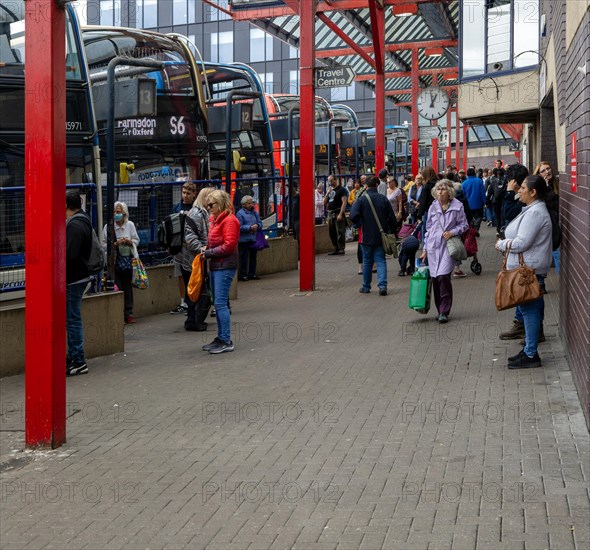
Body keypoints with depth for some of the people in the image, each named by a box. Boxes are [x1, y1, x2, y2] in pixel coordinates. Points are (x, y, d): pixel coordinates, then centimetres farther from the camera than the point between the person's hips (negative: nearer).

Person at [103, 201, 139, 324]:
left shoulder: (130, 225, 6)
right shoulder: (108, 226, -1)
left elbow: (136, 240, 9)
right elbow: (103, 244, -1)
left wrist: (128, 241, -10)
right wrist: (115, 244, -15)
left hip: (127, 259, 2)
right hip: (114, 260, -2)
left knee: (128, 287, 6)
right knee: (117, 288, -4)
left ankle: (129, 313, 11)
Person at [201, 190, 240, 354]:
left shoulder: (229, 220, -12)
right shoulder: (215, 220, 17)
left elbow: (229, 245, -18)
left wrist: (209, 253, -13)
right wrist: (207, 250, 7)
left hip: (225, 266, -10)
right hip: (215, 266, 10)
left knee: (220, 303, -11)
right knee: (218, 303, 13)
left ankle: (226, 341, -7)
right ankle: (220, 338, 21)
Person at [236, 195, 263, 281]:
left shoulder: (254, 212, 12)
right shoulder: (240, 213, -10)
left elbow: (260, 222, 16)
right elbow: (239, 227, -16)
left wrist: (257, 226, -7)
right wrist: (250, 228, -19)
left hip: (254, 239, 7)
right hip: (244, 240, -7)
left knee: (253, 257, 13)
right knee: (244, 258, -3)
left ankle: (252, 274, 22)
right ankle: (243, 275, 3)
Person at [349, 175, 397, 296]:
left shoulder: (362, 199, -9)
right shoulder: (383, 199, -3)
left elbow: (353, 216, -16)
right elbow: (392, 218, 0)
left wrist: (360, 225, 3)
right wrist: (391, 231, 13)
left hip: (367, 236, -1)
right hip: (381, 236, 1)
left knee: (367, 262, 11)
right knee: (380, 260, 3)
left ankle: (366, 287, 20)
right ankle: (382, 285, -13)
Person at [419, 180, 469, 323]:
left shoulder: (457, 206, 1)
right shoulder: (433, 207, 12)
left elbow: (464, 225, 7)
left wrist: (452, 232, -12)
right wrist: (425, 249, 16)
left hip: (449, 246, -4)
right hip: (434, 246, 4)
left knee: (443, 276, -16)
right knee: (435, 279, 3)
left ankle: (444, 312, -8)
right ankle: (441, 311, 15)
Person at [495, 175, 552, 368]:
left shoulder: (535, 213, -18)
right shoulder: (532, 210, 16)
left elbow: (521, 243, -21)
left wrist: (501, 244, -6)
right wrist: (506, 242, 5)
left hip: (529, 269, -11)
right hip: (527, 268, 11)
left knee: (530, 309, -6)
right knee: (531, 309, 15)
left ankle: (531, 355, -1)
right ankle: (529, 349, 24)